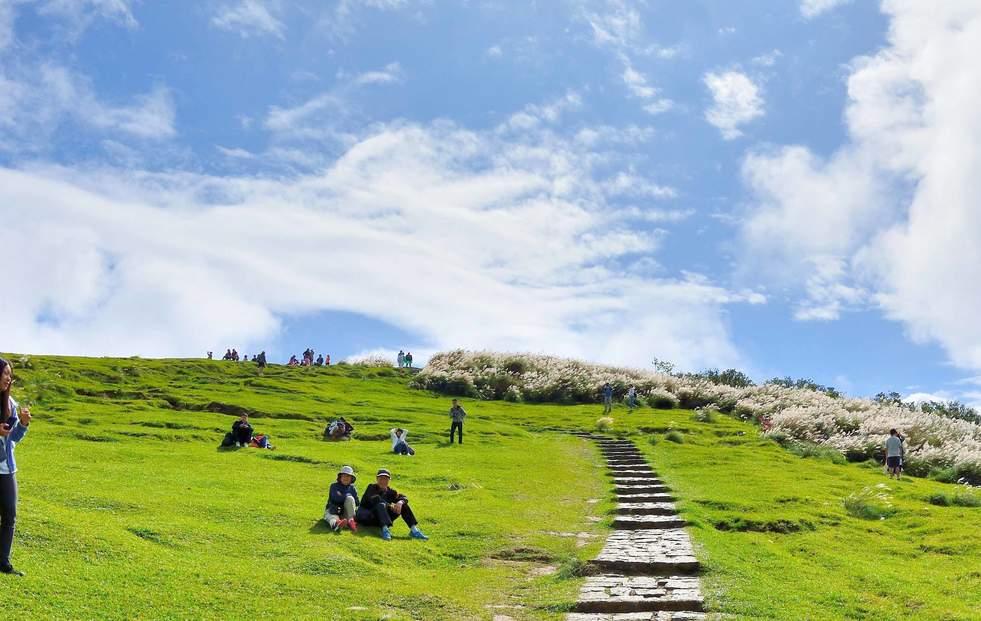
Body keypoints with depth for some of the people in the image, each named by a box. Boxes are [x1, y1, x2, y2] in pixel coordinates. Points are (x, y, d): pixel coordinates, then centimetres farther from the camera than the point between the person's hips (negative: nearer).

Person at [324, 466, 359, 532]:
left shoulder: (352, 488, 11)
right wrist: (347, 495, -9)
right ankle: (336, 524, -77)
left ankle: (351, 521, -31)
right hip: (333, 511, -2)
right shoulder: (334, 486, 2)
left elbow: (356, 503, 1)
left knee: (350, 499, -25)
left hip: (346, 513, 2)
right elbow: (336, 498, -18)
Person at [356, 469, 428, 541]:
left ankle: (413, 529, -24)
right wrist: (390, 506, -31)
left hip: (380, 520, 5)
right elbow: (375, 500, -24)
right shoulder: (372, 488, -4)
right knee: (381, 505, -34)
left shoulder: (390, 491, 10)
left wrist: (400, 502, -28)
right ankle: (385, 529, -56)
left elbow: (403, 497, -4)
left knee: (403, 505, -9)